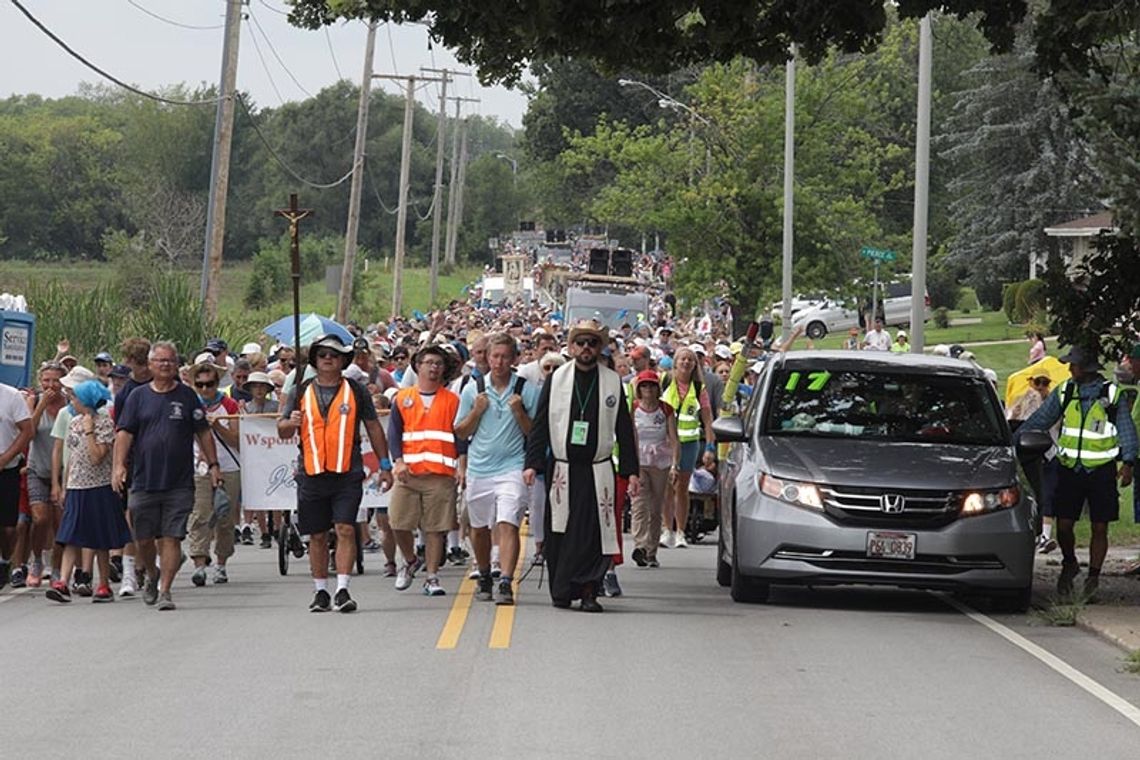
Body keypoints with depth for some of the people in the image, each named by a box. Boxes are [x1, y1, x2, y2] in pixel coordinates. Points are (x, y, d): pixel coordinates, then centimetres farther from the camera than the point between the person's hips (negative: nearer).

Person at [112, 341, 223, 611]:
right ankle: (152, 576, 32)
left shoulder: (187, 396, 7)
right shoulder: (138, 396, 7)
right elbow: (124, 433, 3)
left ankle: (165, 590, -3)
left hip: (179, 484, -1)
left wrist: (213, 464, 4)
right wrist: (119, 464, -10)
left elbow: (203, 432, 11)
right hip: (144, 482, 1)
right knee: (143, 538, 6)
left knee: (172, 538, -6)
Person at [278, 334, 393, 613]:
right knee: (317, 536, 7)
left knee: (345, 529, -13)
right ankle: (321, 592, 17)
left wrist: (385, 465, 11)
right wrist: (291, 423, -14)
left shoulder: (356, 391, 8)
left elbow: (374, 428, 13)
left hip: (347, 474, -2)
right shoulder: (301, 392, 10)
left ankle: (343, 590, -14)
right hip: (311, 474, 2)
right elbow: (282, 430, 10)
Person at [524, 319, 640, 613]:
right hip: (561, 469, 0)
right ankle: (561, 592, 11)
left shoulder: (613, 381, 7)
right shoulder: (556, 379, 6)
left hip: (598, 470, 0)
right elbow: (540, 424, 5)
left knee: (594, 531, -8)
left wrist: (631, 471, 3)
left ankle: (588, 591, -4)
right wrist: (532, 463, -4)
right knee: (559, 532, 1)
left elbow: (624, 429, 9)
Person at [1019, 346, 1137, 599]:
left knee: (1099, 528, 1)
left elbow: (1126, 430, 1)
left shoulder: (1112, 394, -2)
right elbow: (1038, 421, 10)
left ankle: (1093, 577, 14)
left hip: (1101, 471, -2)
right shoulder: (1064, 392, 5)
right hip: (1070, 470, 2)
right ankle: (1069, 565, 25)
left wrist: (1127, 463, -10)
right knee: (1063, 526, -2)